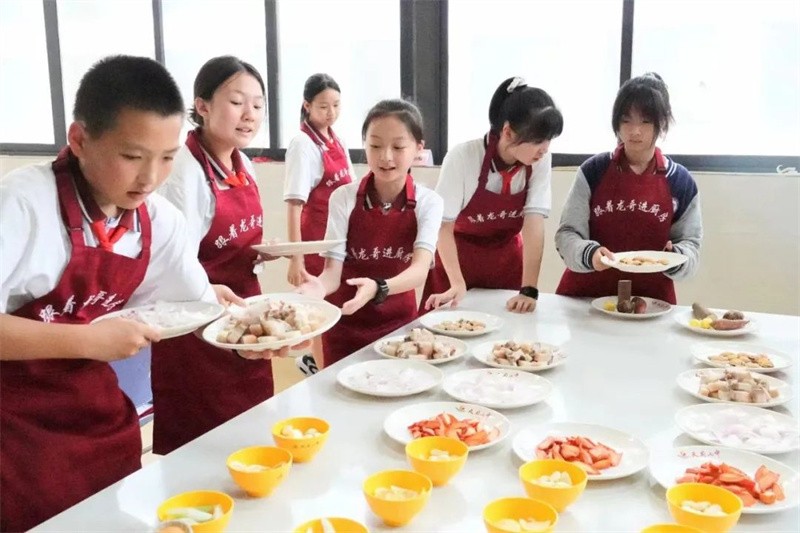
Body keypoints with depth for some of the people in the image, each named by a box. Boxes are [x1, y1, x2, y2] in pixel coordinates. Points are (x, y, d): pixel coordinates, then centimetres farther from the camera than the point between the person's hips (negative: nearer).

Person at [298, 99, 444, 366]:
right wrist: (319, 286, -36)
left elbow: (420, 269, -22)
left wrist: (378, 288, -42)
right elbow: (333, 270, -13)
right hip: (346, 325, 0)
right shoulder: (344, 198, -10)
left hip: (399, 322, 1)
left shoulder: (428, 203, -9)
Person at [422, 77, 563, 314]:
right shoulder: (462, 157, -25)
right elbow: (444, 225, -19)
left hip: (507, 260, 2)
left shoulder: (540, 161, -16)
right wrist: (457, 284, -28)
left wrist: (529, 290, -28)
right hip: (459, 257, -2)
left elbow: (534, 223, -21)